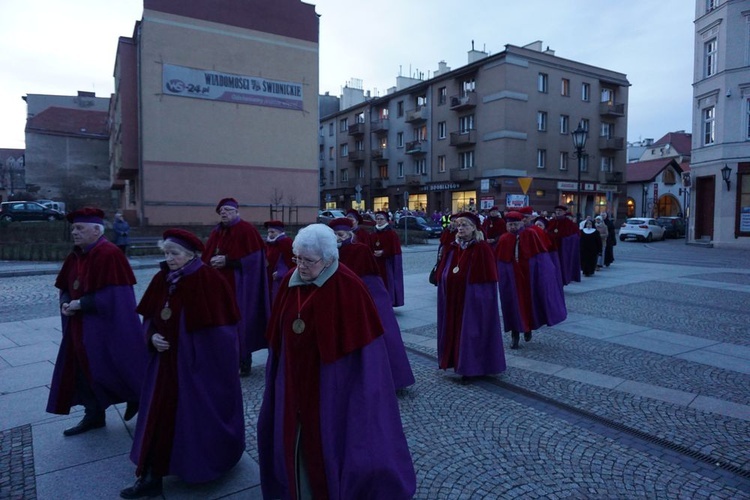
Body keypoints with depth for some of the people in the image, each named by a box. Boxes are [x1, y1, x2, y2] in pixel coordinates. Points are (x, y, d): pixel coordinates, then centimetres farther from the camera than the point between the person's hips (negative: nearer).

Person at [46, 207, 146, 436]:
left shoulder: (109, 254, -17)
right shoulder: (75, 256, 9)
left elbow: (112, 294, -21)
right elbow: (66, 288, 16)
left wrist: (80, 304, -18)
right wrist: (66, 303, -5)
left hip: (106, 325, -8)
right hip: (80, 326, 9)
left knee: (109, 369, 1)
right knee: (83, 370, 13)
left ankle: (137, 398, 26)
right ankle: (93, 415, 27)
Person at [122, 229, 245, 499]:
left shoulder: (209, 281, -17)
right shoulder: (162, 279, 3)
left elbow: (218, 328, -16)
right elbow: (150, 317, 13)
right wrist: (152, 336, -5)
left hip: (200, 363, -6)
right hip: (166, 361, 6)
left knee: (199, 415, 7)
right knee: (159, 415, 9)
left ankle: (207, 464, 32)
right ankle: (152, 477, 23)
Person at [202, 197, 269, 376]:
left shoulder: (246, 230, -7)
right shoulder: (216, 232, 12)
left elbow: (253, 258, -14)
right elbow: (206, 258, 15)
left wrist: (227, 261, -16)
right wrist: (213, 262, -7)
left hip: (239, 286, -6)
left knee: (239, 323, 0)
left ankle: (243, 362, 14)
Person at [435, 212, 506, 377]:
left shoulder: (482, 249, -10)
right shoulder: (451, 248, 7)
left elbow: (487, 278, -11)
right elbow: (442, 275, 11)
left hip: (474, 299, -6)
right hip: (453, 299, 6)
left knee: (473, 331, 1)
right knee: (455, 328, 11)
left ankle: (474, 367, 15)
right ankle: (460, 362, 26)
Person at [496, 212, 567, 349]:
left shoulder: (531, 235, -7)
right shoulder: (504, 240, -3)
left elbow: (542, 257, -5)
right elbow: (500, 262, 2)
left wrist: (543, 274, -9)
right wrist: (501, 278, 2)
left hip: (530, 277, 0)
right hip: (512, 279, 1)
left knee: (531, 302, 9)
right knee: (514, 304, 3)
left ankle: (528, 328, 34)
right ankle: (515, 334, 13)